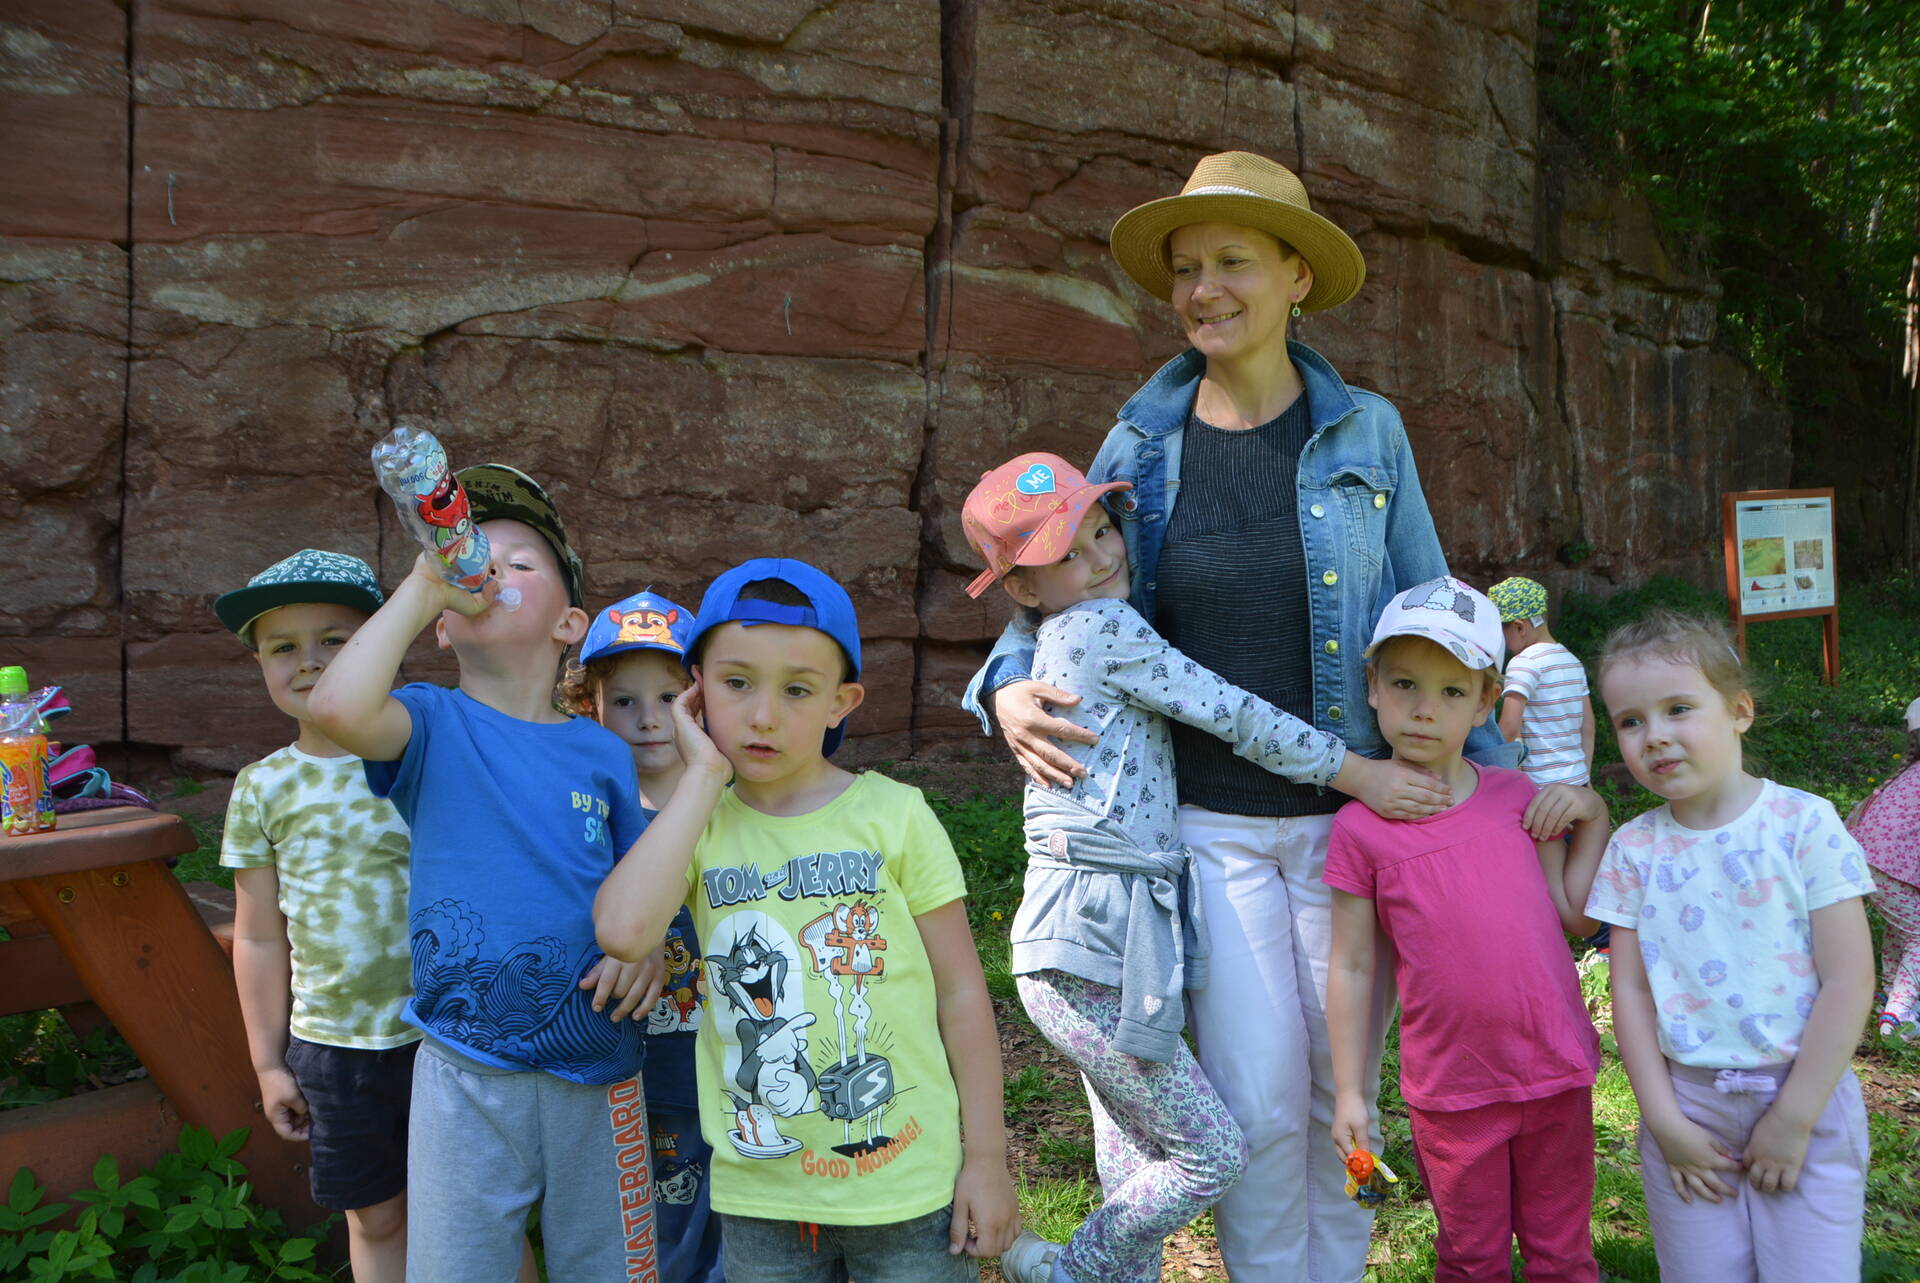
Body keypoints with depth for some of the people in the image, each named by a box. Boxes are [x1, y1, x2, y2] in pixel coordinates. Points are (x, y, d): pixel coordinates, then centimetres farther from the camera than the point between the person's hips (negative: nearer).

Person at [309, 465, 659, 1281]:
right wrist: (424, 586, -18)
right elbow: (337, 708, -28)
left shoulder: (603, 754, 1)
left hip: (596, 1070, 2)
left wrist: (644, 945, -14)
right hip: (462, 1074, -2)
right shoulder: (432, 725, -5)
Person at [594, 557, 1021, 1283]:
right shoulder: (698, 828, -3)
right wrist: (705, 775, -16)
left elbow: (960, 991, -3)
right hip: (758, 1197, 2)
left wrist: (986, 1159, -2)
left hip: (909, 1185, -1)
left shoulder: (893, 817, -7)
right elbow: (623, 930, -24)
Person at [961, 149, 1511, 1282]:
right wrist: (1011, 688, -10)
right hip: (1211, 824, 0)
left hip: (1360, 810, 1)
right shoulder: (1141, 447, 1)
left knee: (1338, 1095, 11)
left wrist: (1498, 773, 3)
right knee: (1259, 1103, 0)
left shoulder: (1366, 433, 0)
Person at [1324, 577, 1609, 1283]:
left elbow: (1573, 915, 4)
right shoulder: (1360, 829, -8)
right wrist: (1350, 1093, -4)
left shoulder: (1519, 797, 0)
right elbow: (1352, 967, -4)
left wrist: (1593, 815, -4)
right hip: (1450, 1090, -2)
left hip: (1556, 1072, 2)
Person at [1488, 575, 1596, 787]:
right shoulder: (1573, 661, 12)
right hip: (1578, 778, 8)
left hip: (1542, 784, -8)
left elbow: (1509, 728, -21)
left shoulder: (1524, 663, -12)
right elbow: (1588, 726, 15)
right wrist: (1586, 778, 19)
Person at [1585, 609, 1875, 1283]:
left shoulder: (1804, 823, -9)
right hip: (1688, 1104, 2)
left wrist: (1793, 1120, -10)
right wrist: (1663, 1120, -6)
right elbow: (1630, 988, 1)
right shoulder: (1634, 848, -1)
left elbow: (1849, 982, -10)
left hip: (1806, 1100, -2)